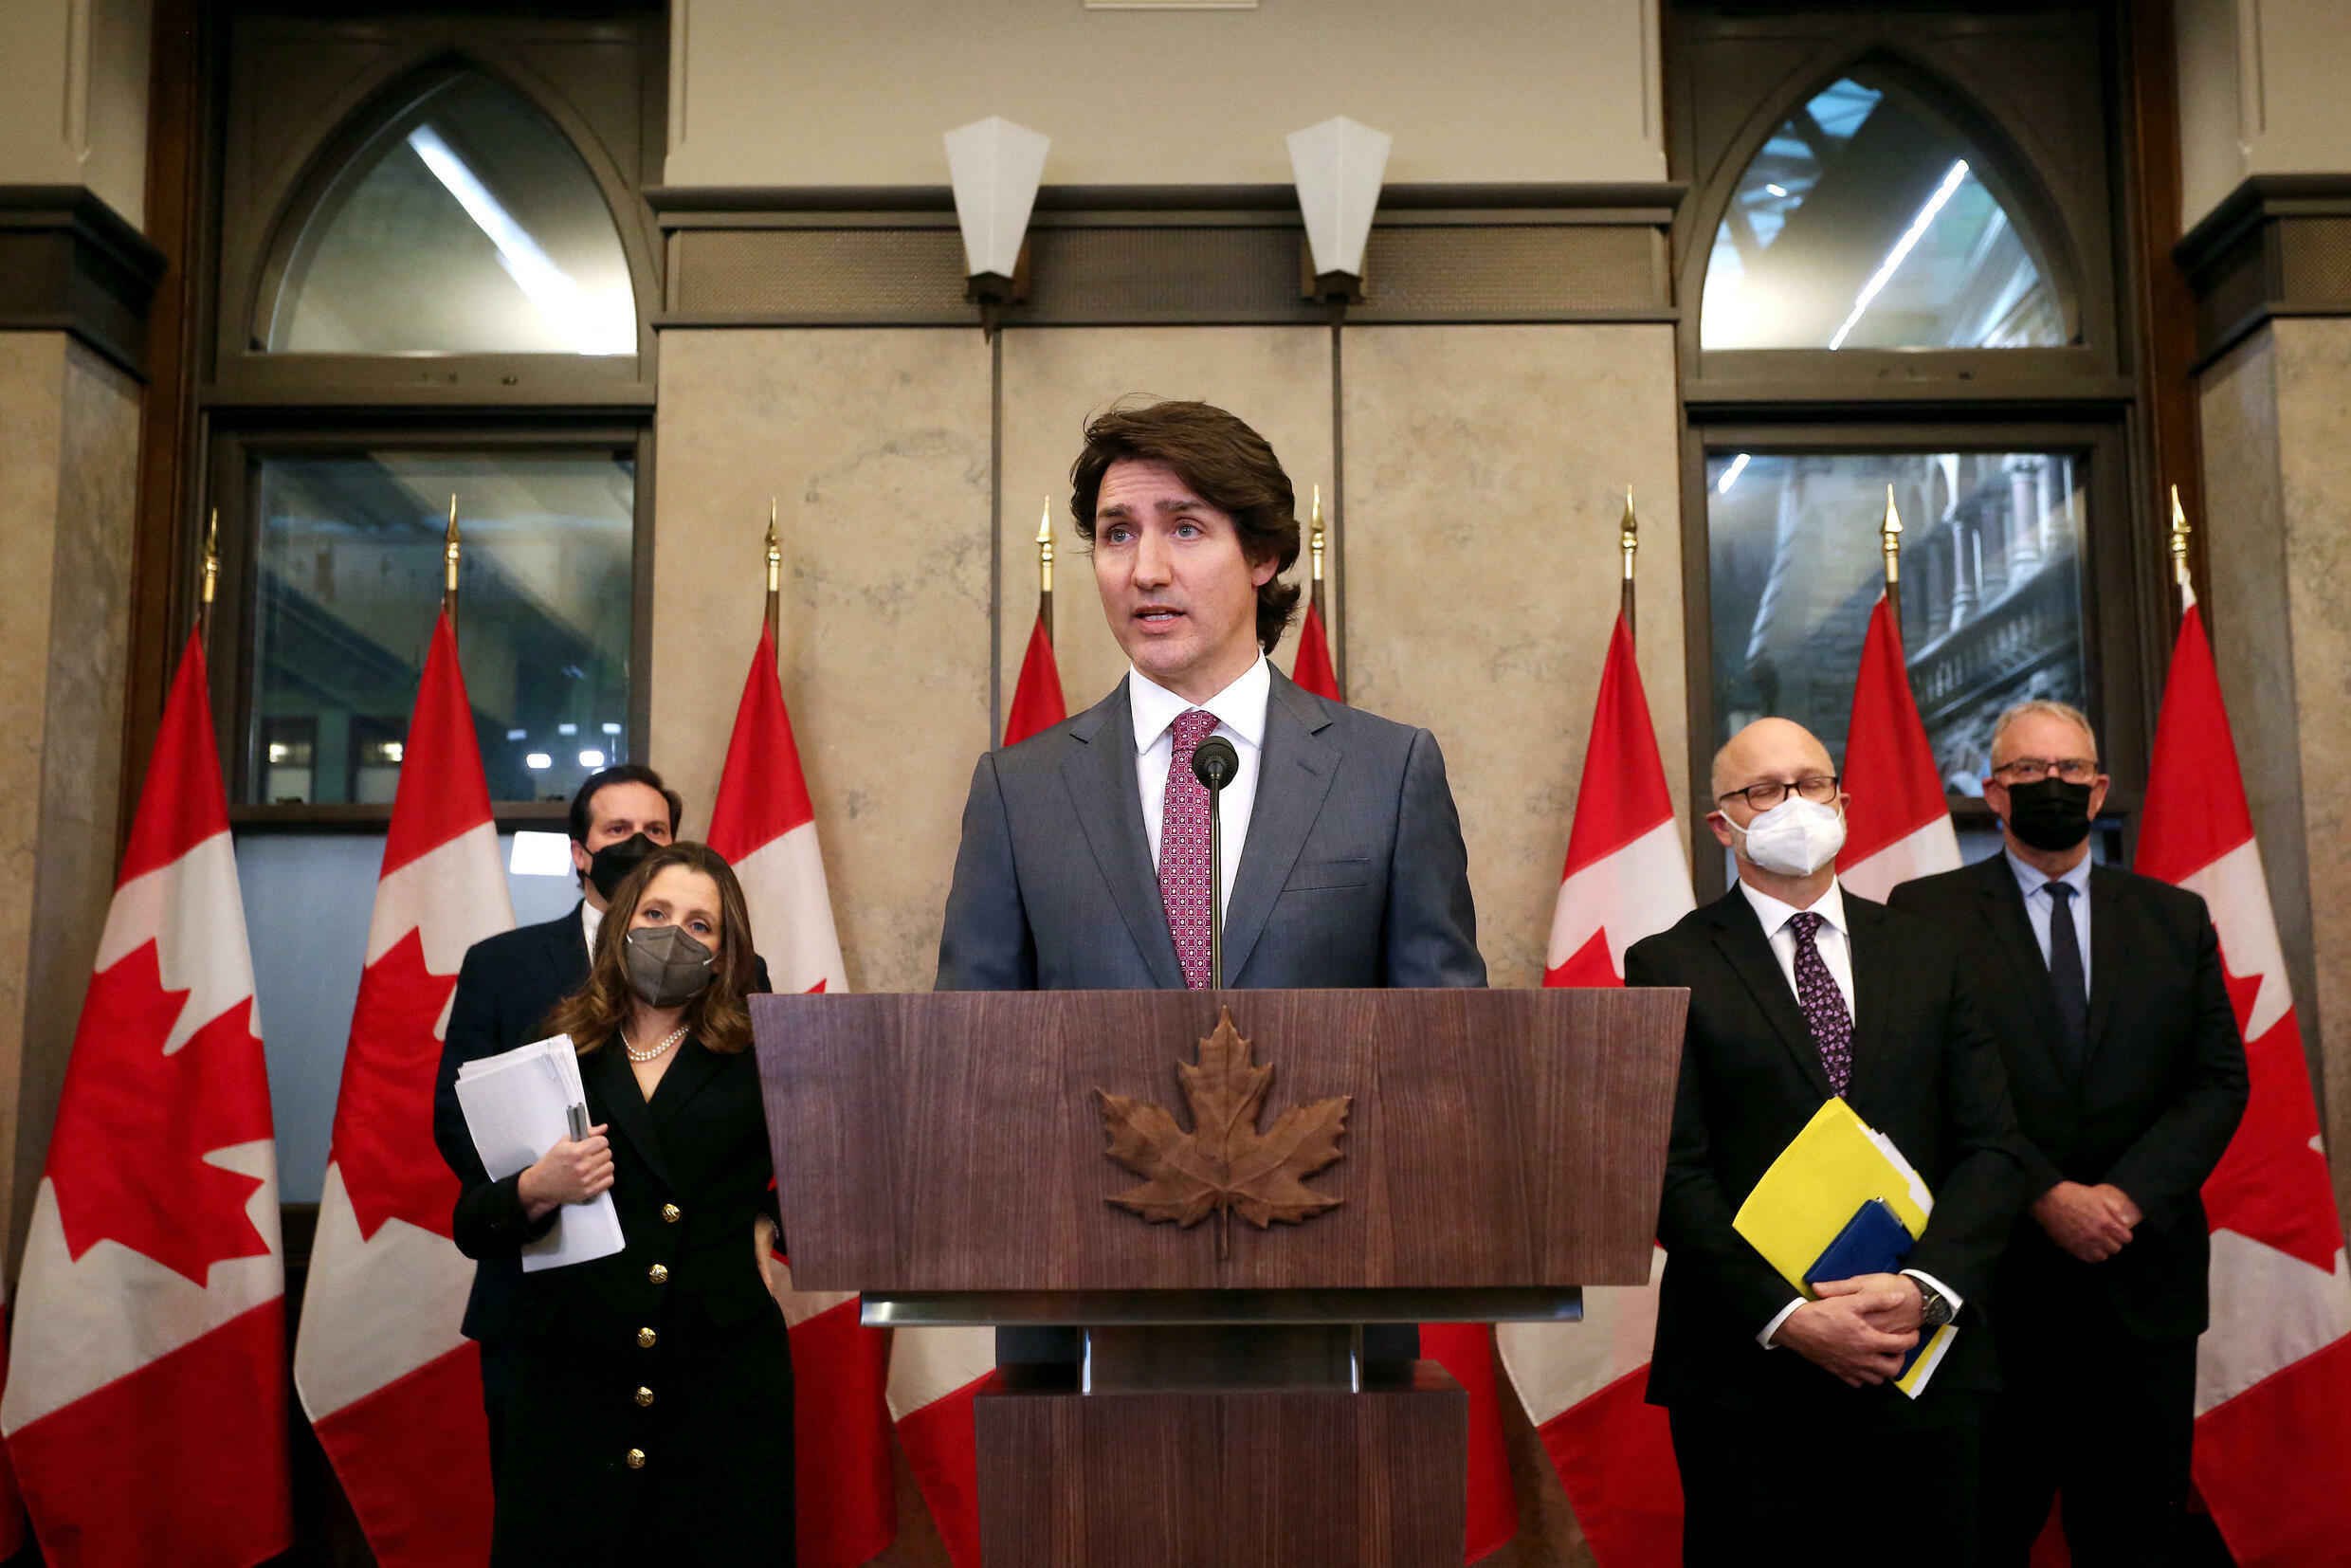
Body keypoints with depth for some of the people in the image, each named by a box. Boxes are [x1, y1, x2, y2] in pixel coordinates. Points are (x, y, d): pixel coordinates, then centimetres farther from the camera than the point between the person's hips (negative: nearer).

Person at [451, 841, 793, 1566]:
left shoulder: (760, 1060, 6)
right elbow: (472, 1229, 7)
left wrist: (773, 1218, 6)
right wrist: (537, 1190, -12)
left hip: (723, 1383, -1)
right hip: (574, 1381, 1)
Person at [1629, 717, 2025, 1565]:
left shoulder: (1925, 955, 11)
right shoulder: (1671, 967, 0)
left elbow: (1991, 1147, 5)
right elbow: (1673, 1172, -7)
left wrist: (1925, 1288, -11)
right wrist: (1788, 1317, -16)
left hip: (1925, 1366, 3)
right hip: (1748, 1377, -3)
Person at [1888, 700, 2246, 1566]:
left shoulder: (2175, 918, 11)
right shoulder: (1927, 912, 0)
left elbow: (2219, 1080, 4)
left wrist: (2129, 1196, -10)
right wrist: (2047, 1195, -16)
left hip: (2143, 1277, 3)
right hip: (1994, 1277, -3)